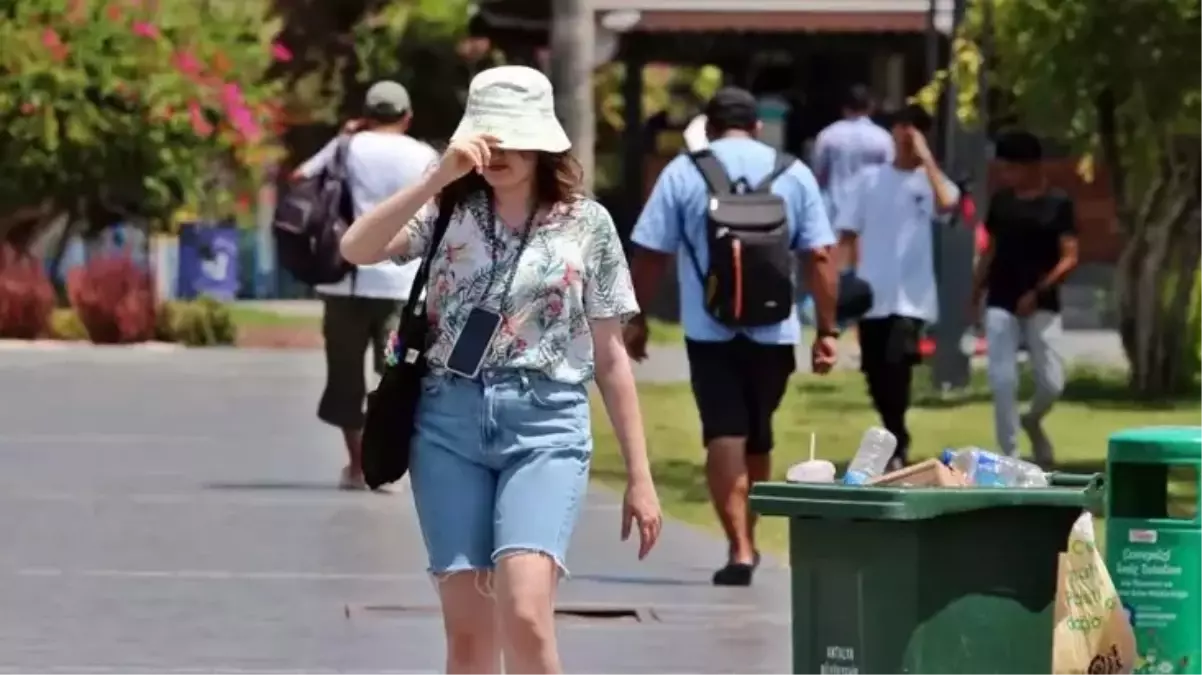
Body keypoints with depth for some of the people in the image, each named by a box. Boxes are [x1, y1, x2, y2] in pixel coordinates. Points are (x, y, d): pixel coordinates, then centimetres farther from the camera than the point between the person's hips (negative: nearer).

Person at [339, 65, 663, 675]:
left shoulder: (586, 224, 5)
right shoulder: (450, 211, 7)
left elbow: (610, 357, 8)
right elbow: (356, 250, -10)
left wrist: (639, 476, 6)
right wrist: (437, 178, -17)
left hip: (545, 424, -2)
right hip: (451, 421, 2)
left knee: (524, 617, -21)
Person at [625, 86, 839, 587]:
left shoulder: (683, 172, 1)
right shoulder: (794, 174, 6)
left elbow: (650, 254, -3)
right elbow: (820, 256, 1)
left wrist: (636, 318, 7)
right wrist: (826, 330, 4)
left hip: (710, 331, -3)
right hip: (774, 330, 3)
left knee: (724, 437, -5)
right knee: (757, 439, 17)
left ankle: (740, 550, -18)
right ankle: (747, 540, 30)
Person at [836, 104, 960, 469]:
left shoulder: (930, 180, 1)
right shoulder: (870, 178, 8)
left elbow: (946, 202, -23)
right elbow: (848, 233, 8)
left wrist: (925, 157, -17)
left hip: (911, 297, -3)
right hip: (872, 295, 3)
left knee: (897, 363, -20)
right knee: (876, 373, 7)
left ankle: (895, 445, -11)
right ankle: (895, 439, 25)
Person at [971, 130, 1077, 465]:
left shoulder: (1058, 203, -4)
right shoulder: (1000, 201, 7)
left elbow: (1069, 258, -8)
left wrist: (1039, 291, -19)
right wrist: (975, 296, 11)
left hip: (1042, 306, -2)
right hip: (1001, 304, 2)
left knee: (1051, 382, -3)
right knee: (1003, 382, -6)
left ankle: (1032, 422, 30)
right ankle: (1009, 457, 0)